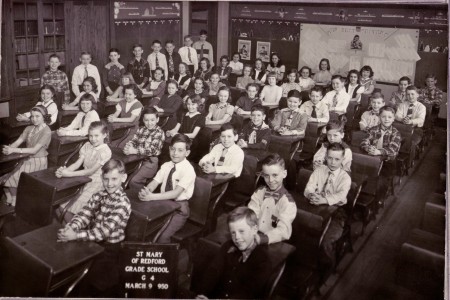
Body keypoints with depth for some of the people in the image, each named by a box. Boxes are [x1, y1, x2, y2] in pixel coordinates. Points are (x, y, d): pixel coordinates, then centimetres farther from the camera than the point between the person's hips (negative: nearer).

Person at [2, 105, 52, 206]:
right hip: (26, 159, 6)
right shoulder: (29, 128, 8)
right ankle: (8, 199, 5)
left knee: (12, 176, -18)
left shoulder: (46, 132, -13)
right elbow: (17, 142, 1)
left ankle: (14, 203, 3)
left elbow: (34, 150, -20)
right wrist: (8, 148, -21)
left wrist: (14, 150, -28)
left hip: (37, 161, -6)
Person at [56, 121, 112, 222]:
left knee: (69, 212, -14)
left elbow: (91, 171, -19)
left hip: (95, 184, -6)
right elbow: (77, 163, -2)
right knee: (61, 208, -4)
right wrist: (64, 170, -21)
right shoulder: (87, 145, 6)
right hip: (83, 180, 6)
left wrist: (69, 174, -25)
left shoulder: (106, 151, -14)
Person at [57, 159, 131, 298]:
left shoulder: (122, 203, -18)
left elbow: (104, 231, -23)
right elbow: (84, 214, -7)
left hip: (109, 248, -6)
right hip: (93, 241, 6)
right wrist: (69, 229, -25)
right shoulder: (100, 195, 3)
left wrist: (76, 235, -29)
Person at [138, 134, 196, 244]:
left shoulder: (188, 169, -14)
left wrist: (152, 197, -31)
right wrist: (145, 192, -26)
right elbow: (154, 183, -3)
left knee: (162, 236, -25)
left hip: (179, 208, -5)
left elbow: (176, 193, -23)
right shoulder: (166, 166, 4)